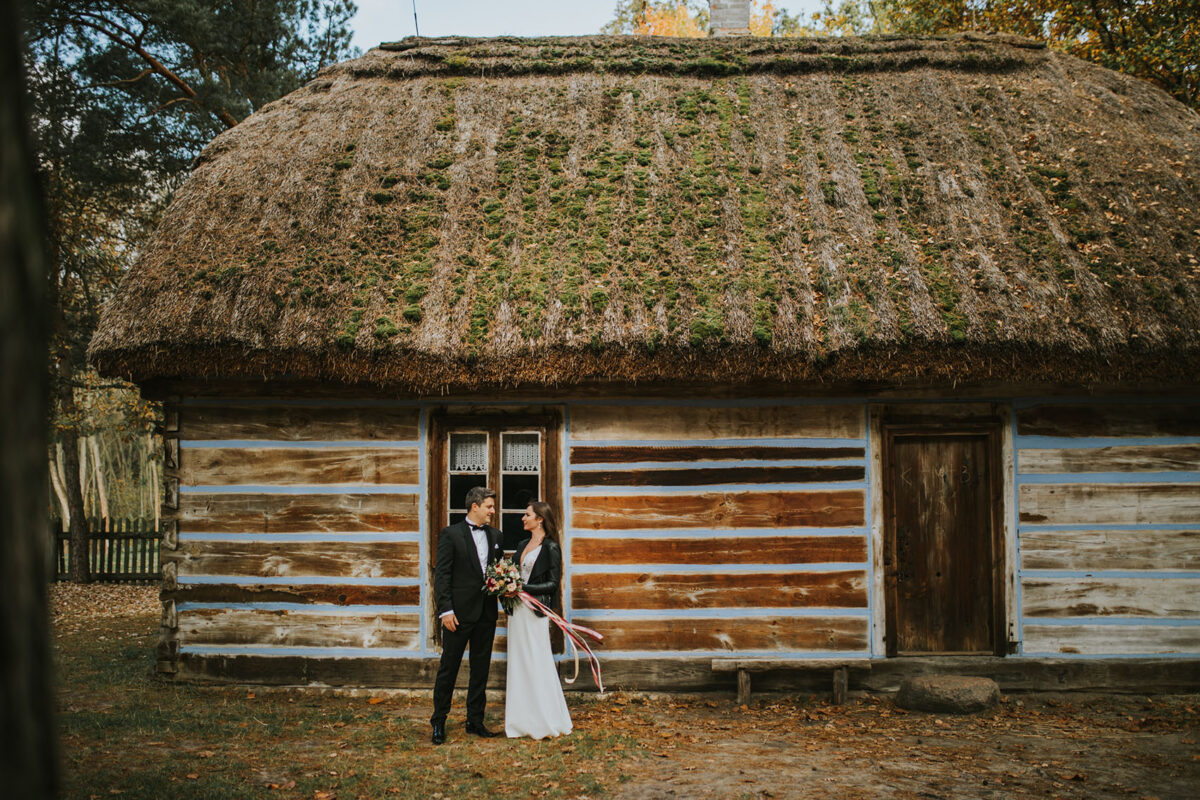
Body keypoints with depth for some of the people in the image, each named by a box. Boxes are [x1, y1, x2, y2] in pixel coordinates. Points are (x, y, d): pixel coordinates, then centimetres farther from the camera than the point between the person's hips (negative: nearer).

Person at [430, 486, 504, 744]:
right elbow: (441, 575, -9)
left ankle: (475, 720, 20)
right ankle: (439, 721, 14)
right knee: (449, 667, 2)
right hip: (460, 612, -5)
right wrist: (445, 609, -15)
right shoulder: (451, 534, -5)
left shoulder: (496, 536, 11)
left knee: (481, 668, 11)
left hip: (487, 613, 5)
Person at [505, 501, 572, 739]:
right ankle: (522, 721, 12)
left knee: (537, 663, -5)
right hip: (517, 610, 8)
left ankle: (547, 722, 5)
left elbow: (553, 583, -12)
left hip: (535, 611, -8)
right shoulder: (522, 546, 15)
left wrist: (522, 588, -18)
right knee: (518, 663, 7)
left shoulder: (551, 547, -8)